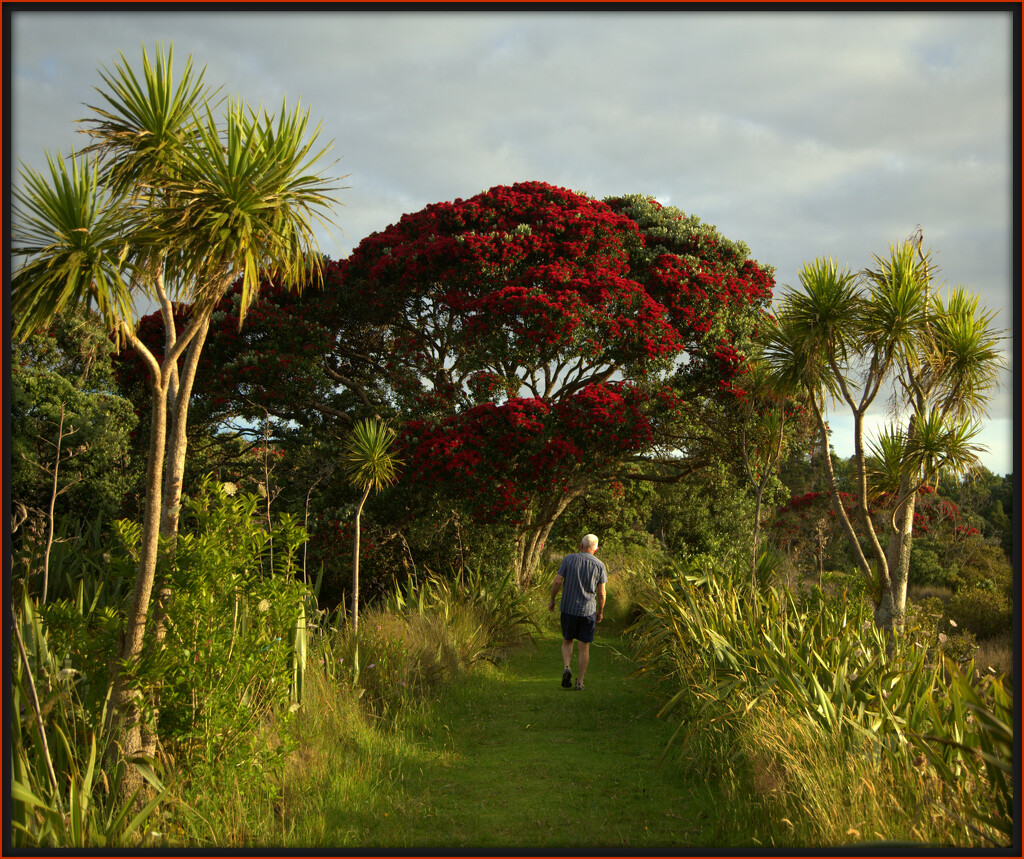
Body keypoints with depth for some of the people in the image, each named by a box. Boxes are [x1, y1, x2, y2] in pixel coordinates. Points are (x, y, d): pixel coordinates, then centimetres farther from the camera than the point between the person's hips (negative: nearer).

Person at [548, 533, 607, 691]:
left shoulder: (568, 559, -3)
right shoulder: (599, 565, -3)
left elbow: (557, 581, -8)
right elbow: (601, 593, -3)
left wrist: (552, 600, 6)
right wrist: (601, 612, 11)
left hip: (568, 608, 0)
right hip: (588, 610, 0)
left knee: (567, 641, 18)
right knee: (584, 647, 8)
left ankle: (567, 667, -6)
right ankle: (580, 682, 8)